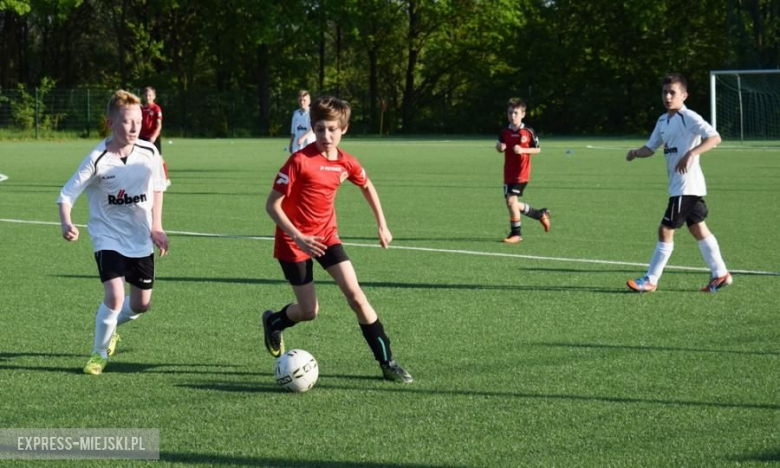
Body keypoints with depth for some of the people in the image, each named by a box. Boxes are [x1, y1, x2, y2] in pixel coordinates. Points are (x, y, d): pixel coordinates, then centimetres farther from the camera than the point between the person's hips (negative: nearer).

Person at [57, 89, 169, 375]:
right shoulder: (97, 160, -18)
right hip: (108, 237, -4)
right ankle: (99, 353, 2)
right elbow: (67, 195, -16)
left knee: (141, 304, 9)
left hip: (141, 239, 4)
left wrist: (156, 227, 8)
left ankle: (108, 327, 42)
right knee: (114, 297, -21)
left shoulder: (149, 153, -7)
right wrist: (66, 224, -34)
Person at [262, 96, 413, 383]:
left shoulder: (346, 163, -4)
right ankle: (273, 322, 34)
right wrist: (298, 237, -26)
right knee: (309, 311, 0)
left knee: (355, 294, -9)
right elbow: (272, 204, -18)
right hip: (294, 240, -4)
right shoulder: (300, 160, -20)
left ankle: (387, 362, -2)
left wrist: (382, 225, 15)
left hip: (326, 235, 4)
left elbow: (367, 187, 19)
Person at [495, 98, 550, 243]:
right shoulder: (504, 132, 7)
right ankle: (541, 214, 28)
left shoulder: (528, 132, -6)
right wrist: (499, 147, -7)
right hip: (508, 173, 6)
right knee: (512, 203, 7)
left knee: (511, 200, -16)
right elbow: (500, 148, 17)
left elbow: (537, 149, -1)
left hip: (521, 173, -6)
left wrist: (523, 150, -17)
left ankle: (516, 233, -4)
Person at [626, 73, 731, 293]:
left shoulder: (688, 117, -14)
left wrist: (691, 153, -34)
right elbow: (650, 148, 17)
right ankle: (720, 274, 21)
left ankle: (650, 280, -1)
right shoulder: (663, 121, 13)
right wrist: (635, 153, -4)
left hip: (687, 185, -9)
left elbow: (715, 138, -23)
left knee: (666, 230, -6)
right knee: (698, 229, 14)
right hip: (678, 186, 9)